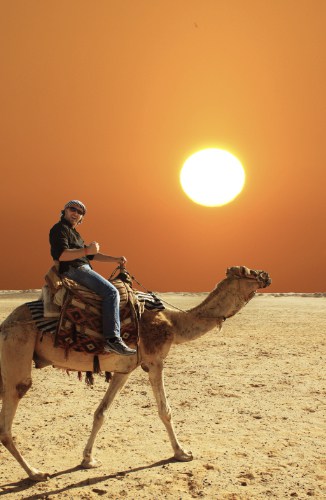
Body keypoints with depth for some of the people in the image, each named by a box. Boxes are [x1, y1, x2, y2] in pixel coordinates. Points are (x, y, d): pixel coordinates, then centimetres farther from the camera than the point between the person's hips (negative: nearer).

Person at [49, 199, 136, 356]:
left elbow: (91, 255, 27)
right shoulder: (60, 228, -4)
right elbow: (61, 255, -20)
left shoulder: (73, 232, 27)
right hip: (73, 270, -11)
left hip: (82, 270, 11)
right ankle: (112, 339, -32)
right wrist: (87, 250, -25)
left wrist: (115, 259, 18)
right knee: (111, 292, -24)